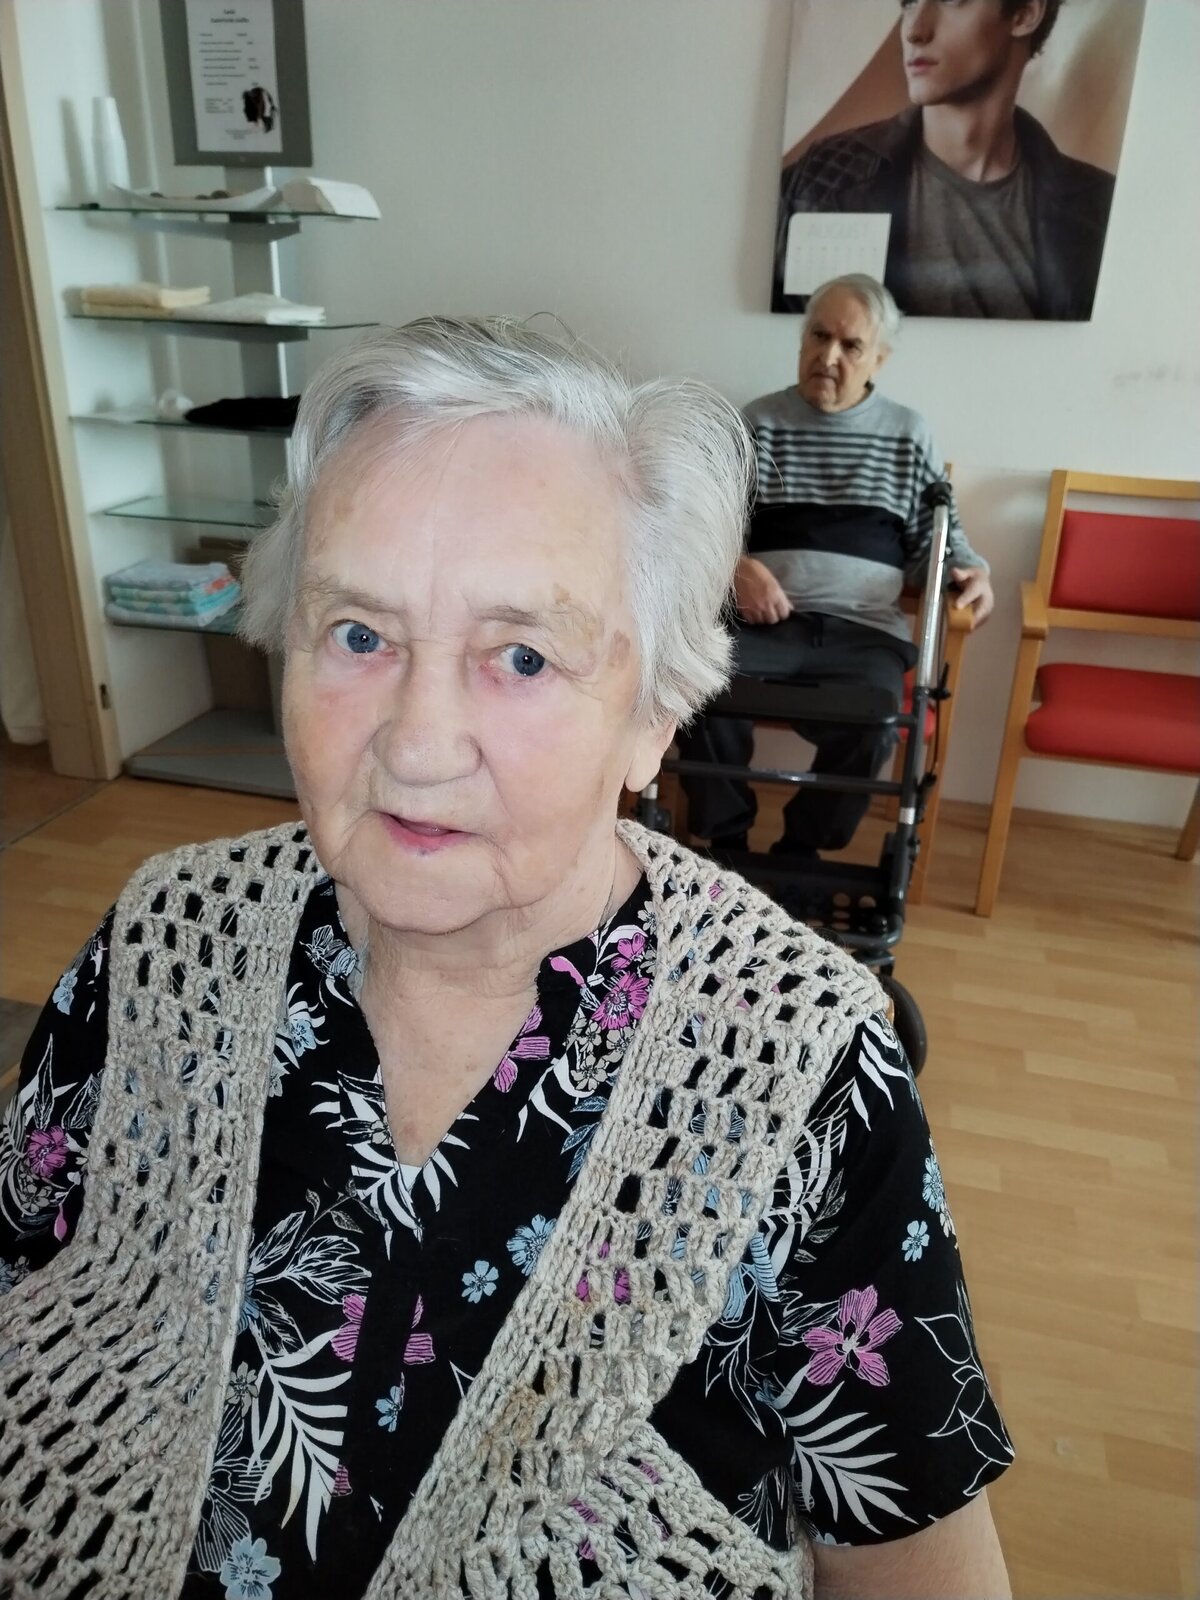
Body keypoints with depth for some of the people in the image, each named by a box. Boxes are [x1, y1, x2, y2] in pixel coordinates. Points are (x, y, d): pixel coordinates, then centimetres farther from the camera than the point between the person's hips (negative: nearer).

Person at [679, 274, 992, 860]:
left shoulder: (909, 434, 15)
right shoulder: (758, 421, 14)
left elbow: (936, 536, 18)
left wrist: (971, 572, -4)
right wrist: (735, 565, -14)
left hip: (864, 630, 1)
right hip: (762, 621, 0)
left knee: (869, 727, -29)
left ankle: (801, 849, -1)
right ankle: (726, 843, -5)